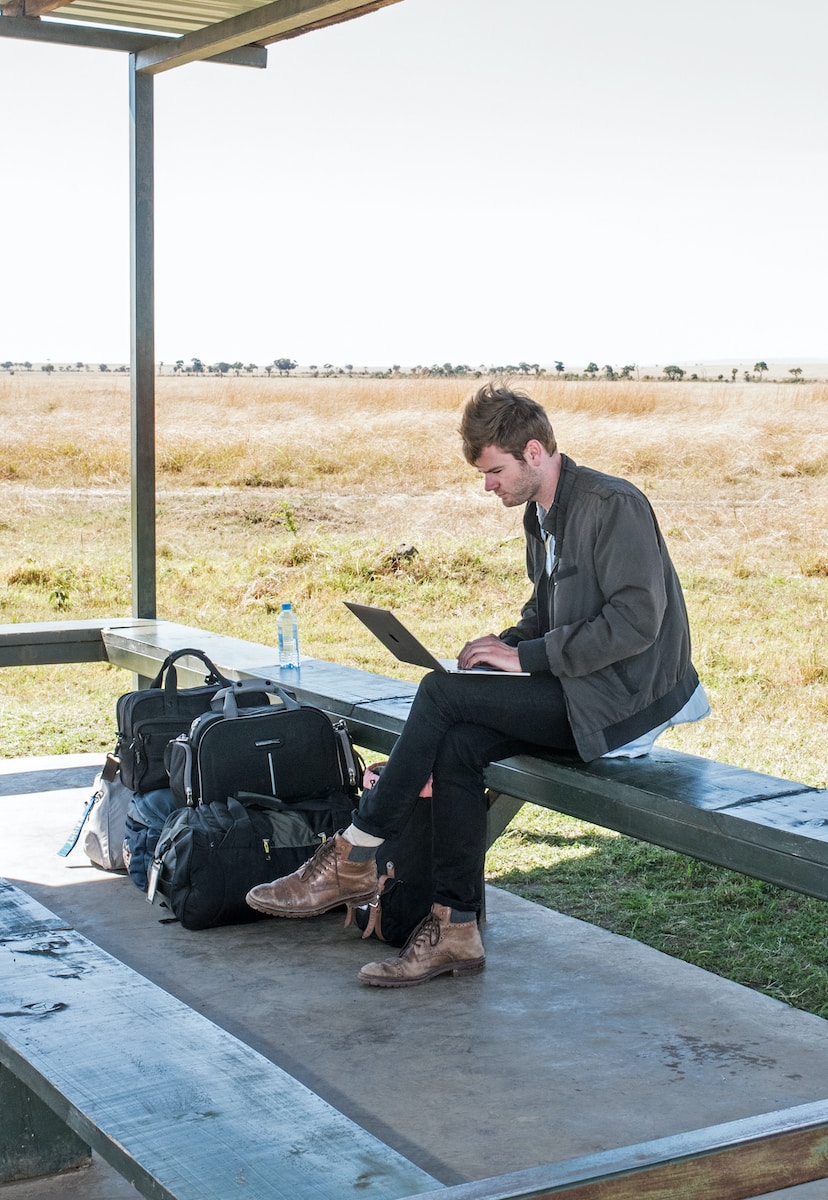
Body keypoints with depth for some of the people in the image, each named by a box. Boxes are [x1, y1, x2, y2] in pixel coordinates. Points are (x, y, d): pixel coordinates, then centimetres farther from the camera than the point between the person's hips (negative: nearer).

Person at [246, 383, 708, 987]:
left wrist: (527, 656, -20)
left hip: (625, 698, -9)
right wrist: (507, 643, 2)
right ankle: (456, 928, -10)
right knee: (458, 743, -15)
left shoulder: (613, 506, -15)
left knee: (443, 693, -18)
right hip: (577, 690, 9)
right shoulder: (542, 515, 14)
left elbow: (636, 621, -23)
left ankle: (352, 861, -9)